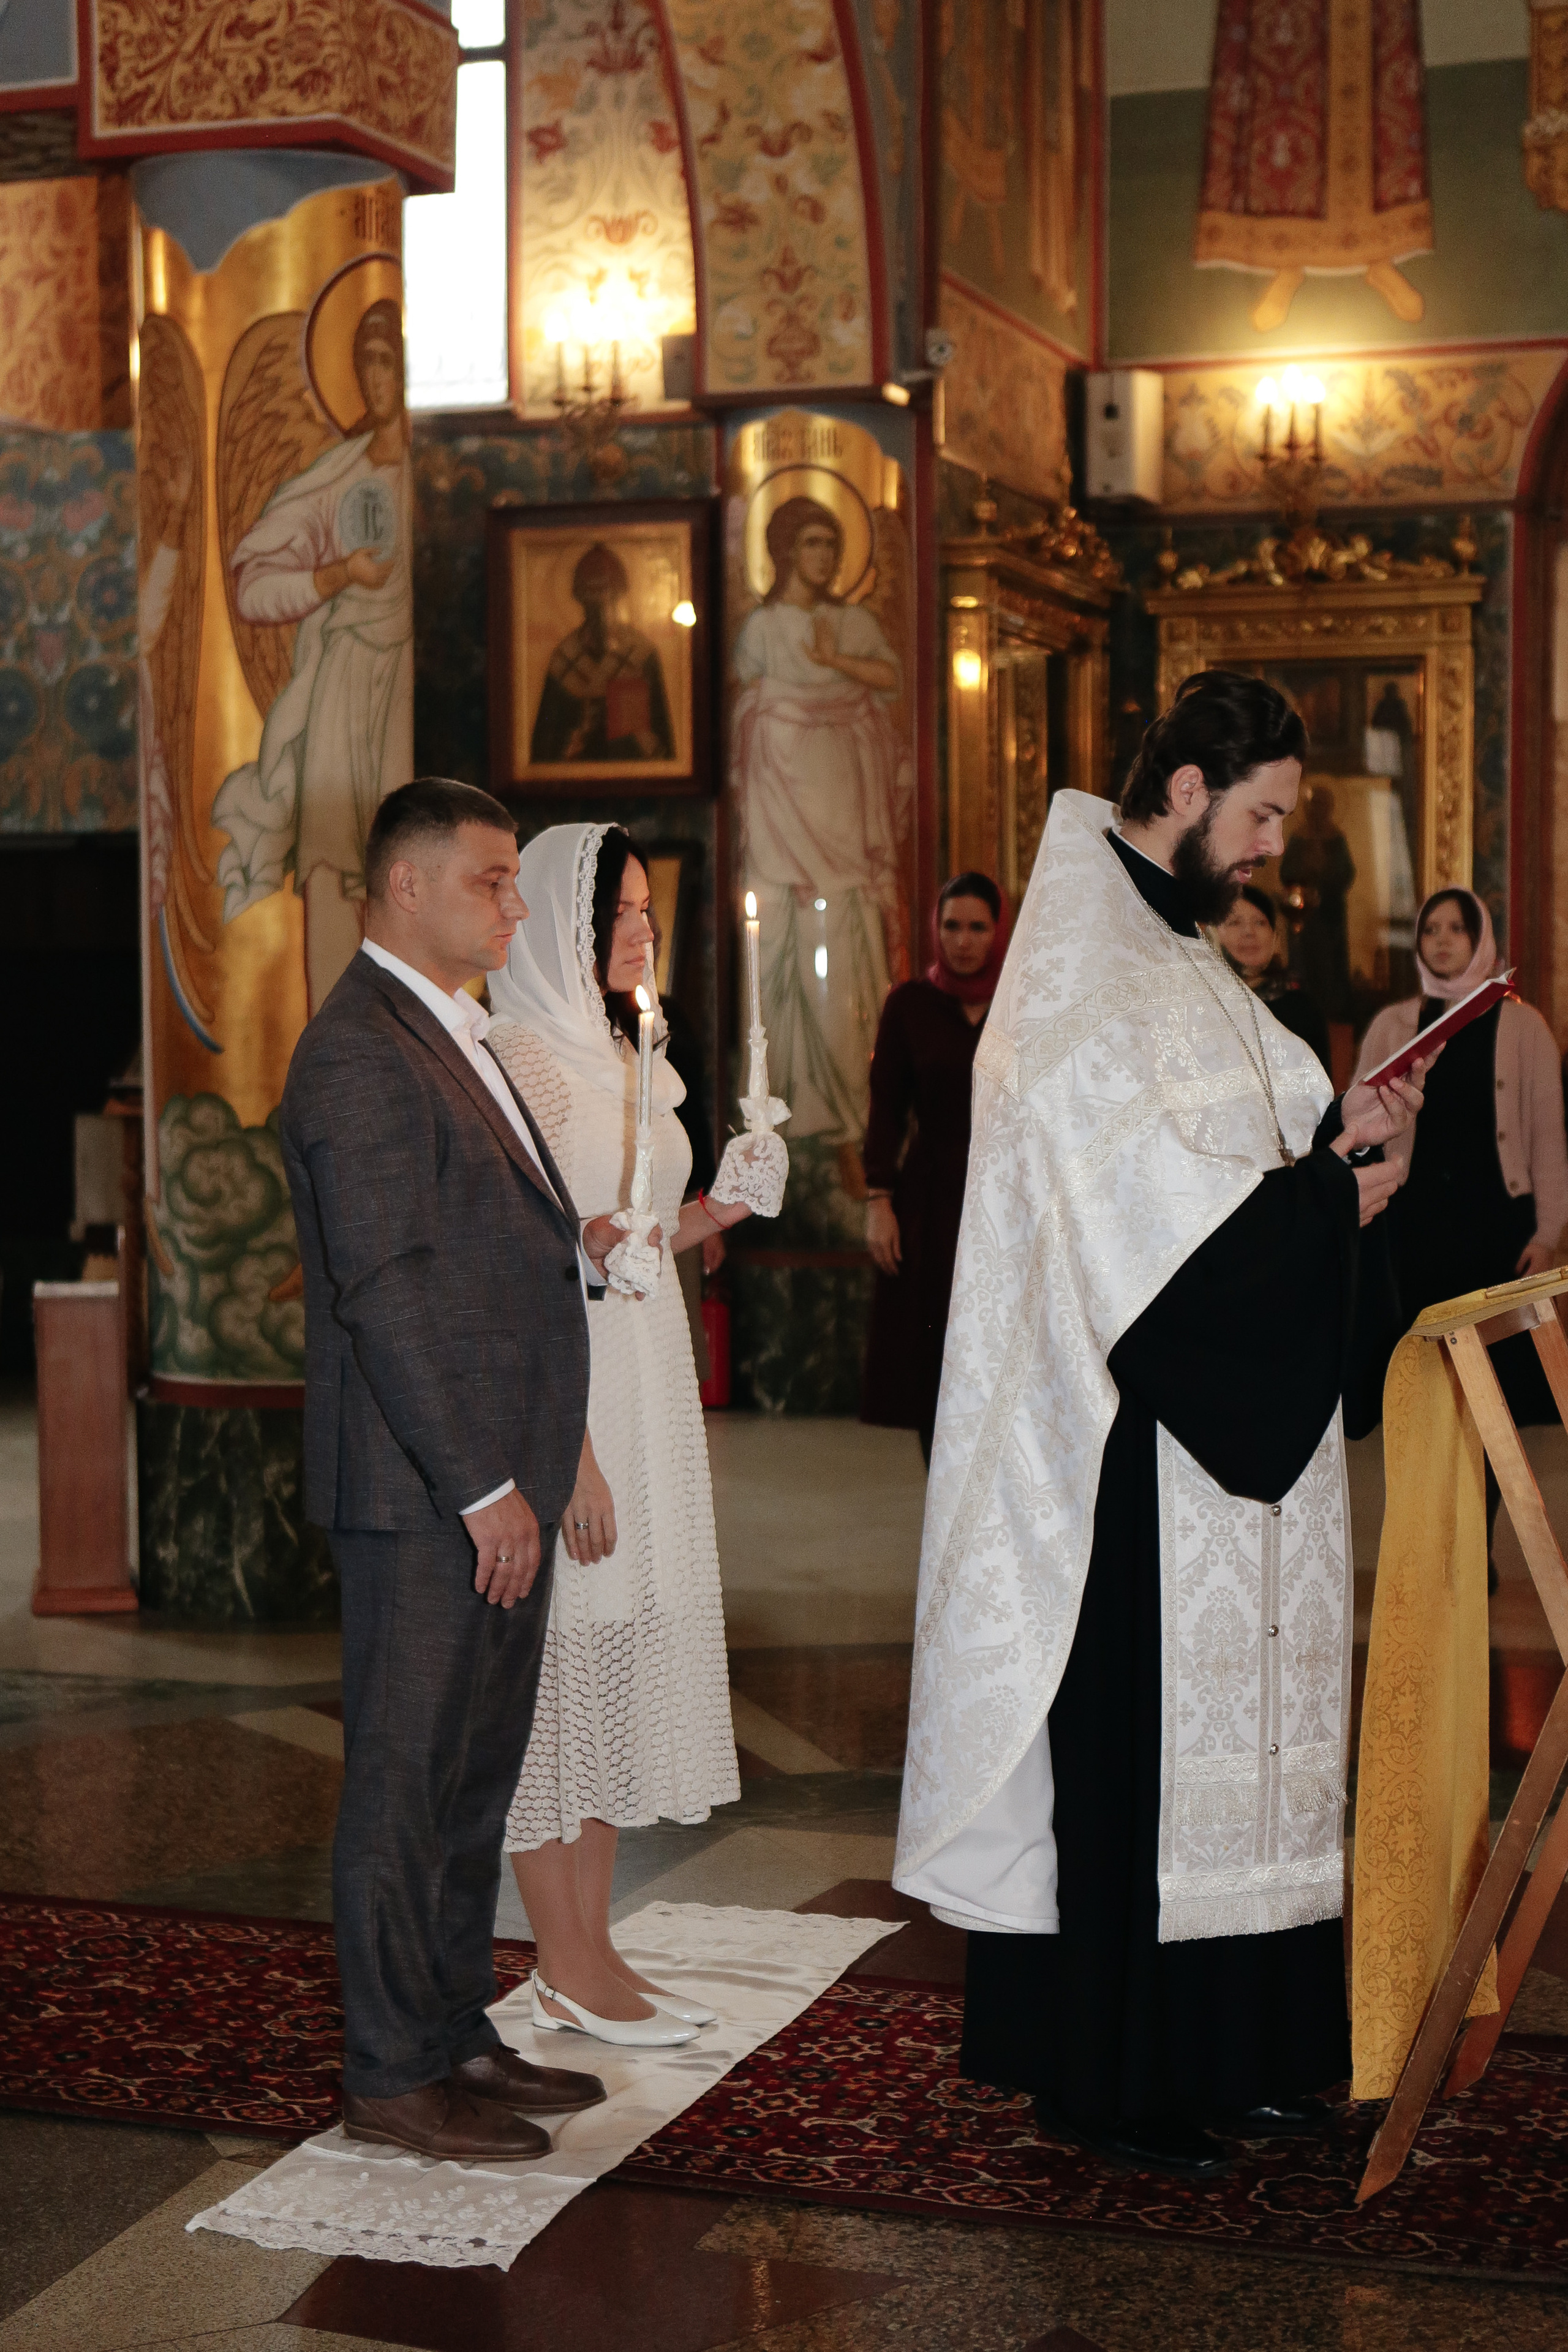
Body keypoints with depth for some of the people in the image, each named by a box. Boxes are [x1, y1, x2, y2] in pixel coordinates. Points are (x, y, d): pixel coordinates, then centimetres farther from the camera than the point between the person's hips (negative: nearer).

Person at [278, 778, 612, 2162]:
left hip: (499, 1477, 10)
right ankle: (394, 2076, 9)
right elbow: (387, 1285, -20)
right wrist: (481, 1484, -20)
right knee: (406, 1780, 0)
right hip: (425, 1490, -10)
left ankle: (457, 2035, 27)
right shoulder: (360, 1052, -14)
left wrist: (578, 1242, 6)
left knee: (477, 1776, 16)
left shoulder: (460, 1039, 18)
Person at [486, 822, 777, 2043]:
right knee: (561, 1660, -2)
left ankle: (593, 1951, 20)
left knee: (621, 1656, 11)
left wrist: (714, 1211, 5)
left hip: (646, 1388, 9)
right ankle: (566, 1971, 7)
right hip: (562, 1399, -9)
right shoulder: (523, 1058, -13)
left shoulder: (623, 1060, 16)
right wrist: (568, 1455, -21)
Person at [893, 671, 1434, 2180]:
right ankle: (1104, 2076, 7)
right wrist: (1322, 1192, -13)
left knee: (1216, 1723, 12)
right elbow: (1129, 1184, -20)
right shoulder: (1081, 968, -12)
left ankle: (1223, 2051, 20)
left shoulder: (1177, 955, 18)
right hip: (1123, 1447, -10)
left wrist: (1330, 1137, 3)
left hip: (1221, 1429, 10)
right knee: (1127, 1739, -3)